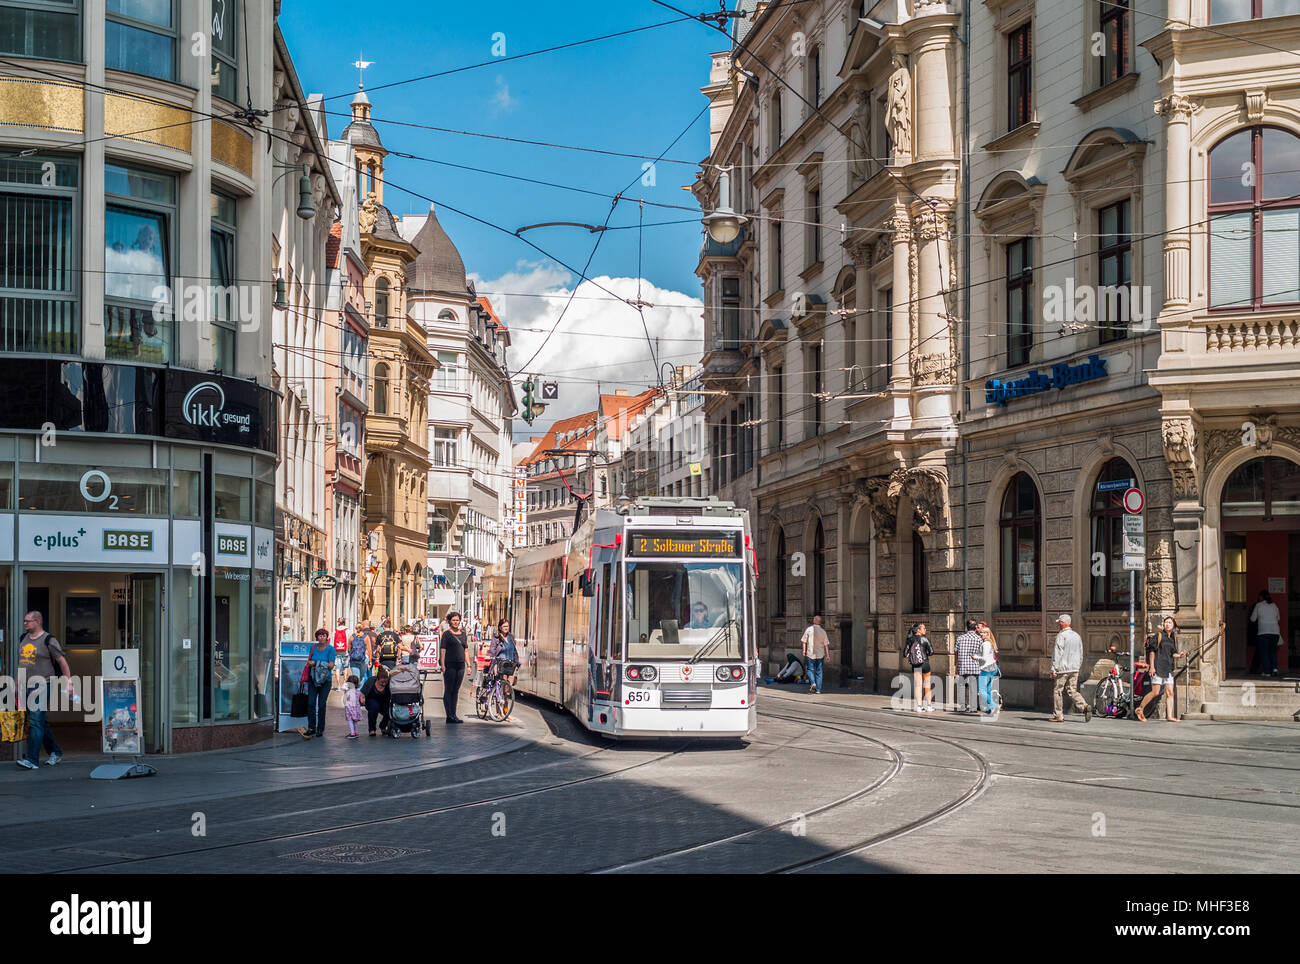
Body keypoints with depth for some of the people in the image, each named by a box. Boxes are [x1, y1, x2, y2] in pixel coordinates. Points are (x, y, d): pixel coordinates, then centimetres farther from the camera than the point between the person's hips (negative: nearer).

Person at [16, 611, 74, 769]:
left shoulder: (48, 640, -7)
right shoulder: (23, 640, 14)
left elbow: (62, 661, -6)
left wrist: (69, 682, -10)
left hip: (42, 686, -7)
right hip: (26, 687, 7)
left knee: (36, 722, -13)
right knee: (41, 723, 12)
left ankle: (32, 760, -16)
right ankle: (55, 753, 25)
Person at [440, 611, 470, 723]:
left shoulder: (463, 633, 15)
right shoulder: (447, 634, -1)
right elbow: (443, 650, -6)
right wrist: (443, 665, -14)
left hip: (460, 665, 5)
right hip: (450, 665, -5)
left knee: (456, 691, 9)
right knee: (448, 690, -2)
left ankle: (453, 715, 13)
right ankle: (449, 716, -1)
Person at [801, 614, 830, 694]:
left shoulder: (809, 630, -3)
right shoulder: (823, 631, 4)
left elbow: (804, 641, -4)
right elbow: (826, 644, 4)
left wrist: (804, 651, 1)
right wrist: (827, 655, 8)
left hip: (810, 653, -2)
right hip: (820, 654, 2)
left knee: (810, 669, 7)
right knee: (819, 671, 7)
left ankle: (812, 683, -18)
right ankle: (818, 689, 6)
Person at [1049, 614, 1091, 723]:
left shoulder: (1061, 635, -11)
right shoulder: (1077, 636, 12)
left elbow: (1057, 654, -15)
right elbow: (1081, 654, 18)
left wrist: (1054, 669, -14)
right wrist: (1078, 667, 25)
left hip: (1063, 669, -7)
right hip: (1074, 669, 7)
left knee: (1057, 691, 3)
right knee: (1072, 691, 8)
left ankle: (1058, 716, 5)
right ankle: (1084, 707, -13)